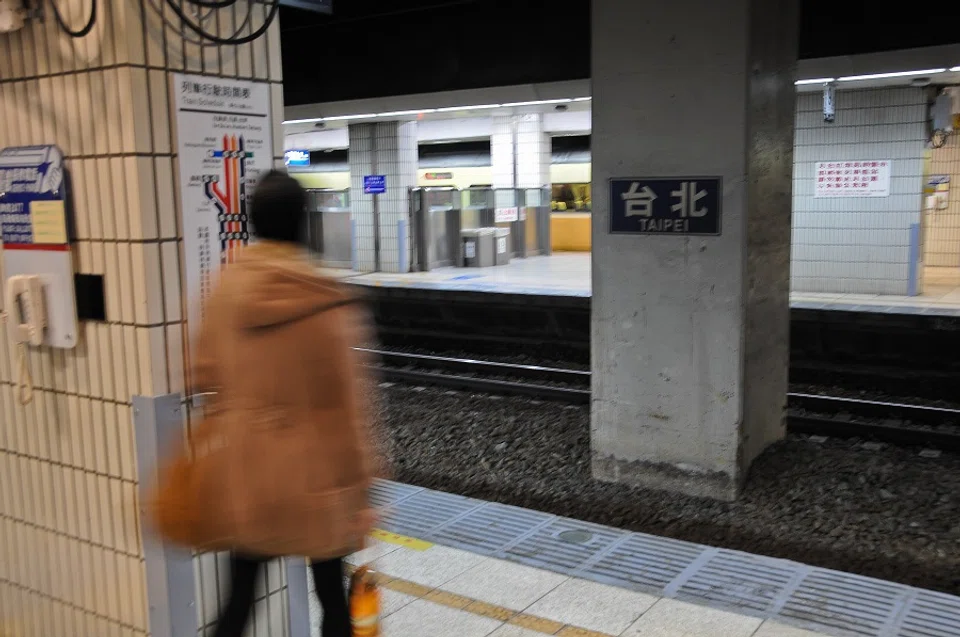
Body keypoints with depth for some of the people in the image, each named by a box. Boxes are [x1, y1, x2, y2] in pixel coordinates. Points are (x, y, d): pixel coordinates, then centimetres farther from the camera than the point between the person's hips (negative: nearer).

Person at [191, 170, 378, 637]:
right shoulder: (324, 303, -15)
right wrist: (358, 486, -2)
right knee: (331, 596, 13)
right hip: (313, 474, -4)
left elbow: (206, 379, 6)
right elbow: (343, 404, -11)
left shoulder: (224, 291, -2)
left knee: (240, 596, 15)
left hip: (244, 470, 4)